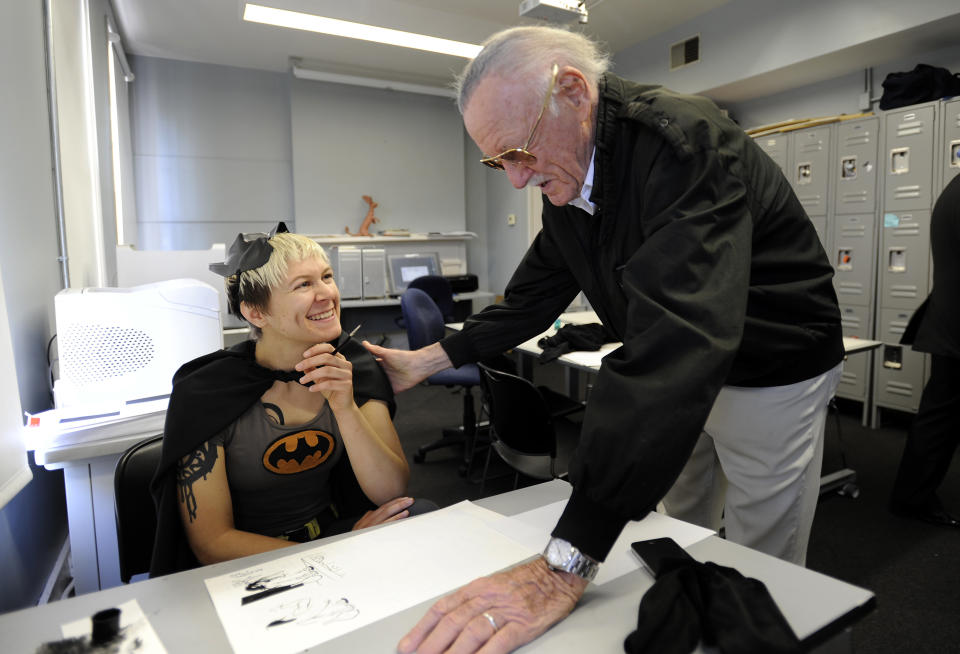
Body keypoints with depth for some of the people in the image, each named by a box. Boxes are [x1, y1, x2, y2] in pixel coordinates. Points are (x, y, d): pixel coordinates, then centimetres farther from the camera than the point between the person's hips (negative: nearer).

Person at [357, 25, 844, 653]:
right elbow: (533, 295, 4)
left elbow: (674, 339, -44)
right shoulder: (567, 173, -6)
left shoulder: (681, 142, -33)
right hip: (684, 376, 7)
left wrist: (565, 566, -47)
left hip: (772, 373, -7)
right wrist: (429, 359, 0)